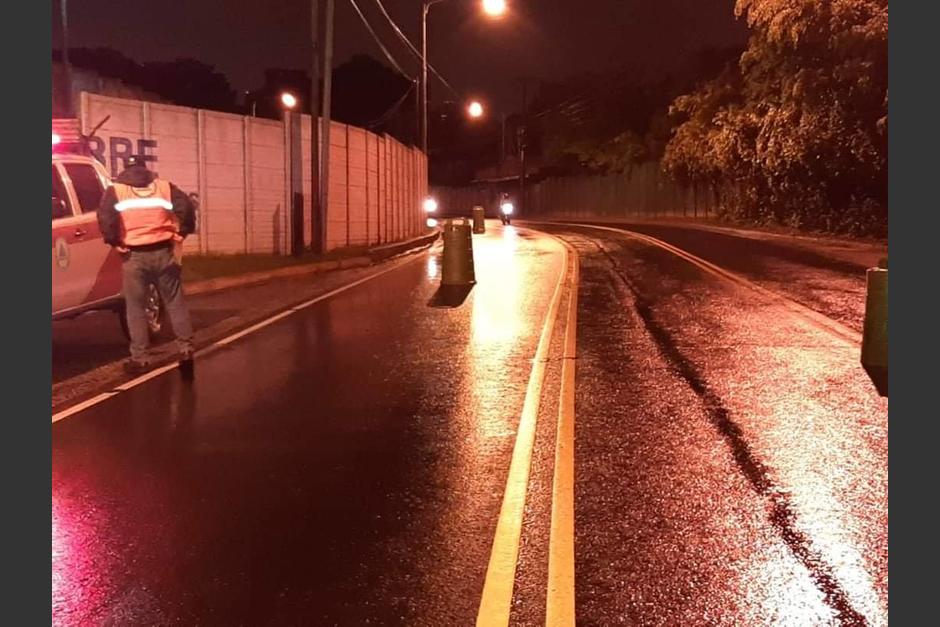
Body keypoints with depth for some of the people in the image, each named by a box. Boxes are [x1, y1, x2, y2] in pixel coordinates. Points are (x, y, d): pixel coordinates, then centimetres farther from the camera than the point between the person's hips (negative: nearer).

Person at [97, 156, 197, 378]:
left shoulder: (116, 190, 4)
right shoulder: (164, 186, 9)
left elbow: (105, 216, -13)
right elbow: (186, 208, -5)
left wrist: (115, 242, -1)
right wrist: (180, 234, 5)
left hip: (134, 256, -1)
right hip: (163, 252, 2)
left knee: (135, 308, 8)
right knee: (175, 302, 10)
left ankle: (140, 358, 9)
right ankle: (186, 349, 7)